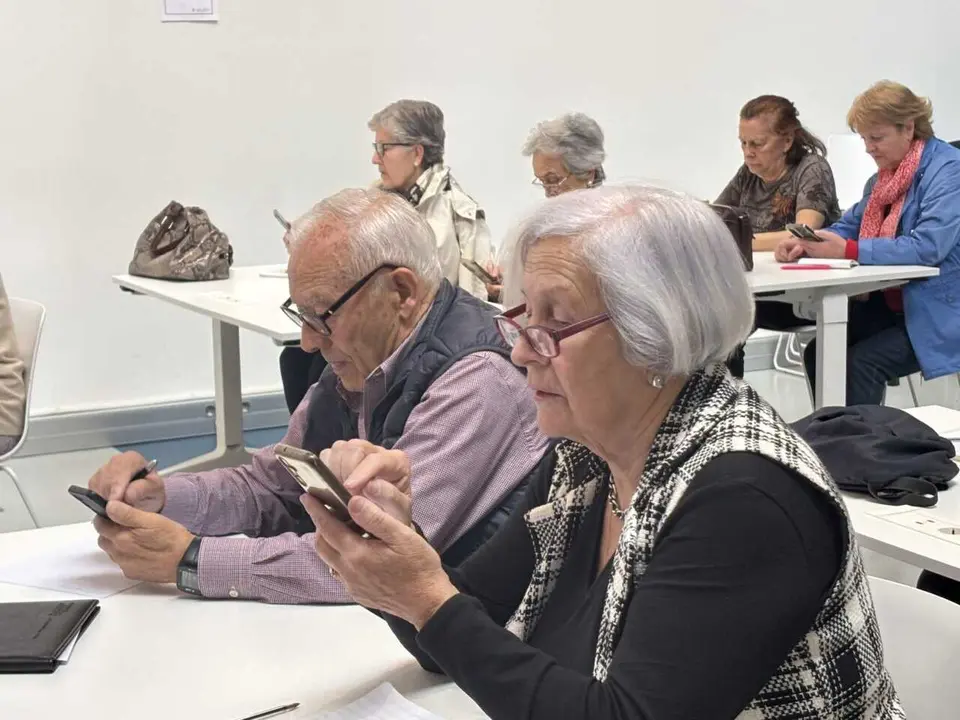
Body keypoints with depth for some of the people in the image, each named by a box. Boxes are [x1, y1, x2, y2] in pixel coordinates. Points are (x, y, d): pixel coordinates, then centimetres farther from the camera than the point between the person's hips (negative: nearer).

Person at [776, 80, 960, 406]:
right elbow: (850, 225, 15)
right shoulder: (887, 174, 11)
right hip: (889, 304, 8)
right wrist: (806, 244, -7)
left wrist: (848, 251, -31)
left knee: (860, 364, -25)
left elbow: (928, 247, -28)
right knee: (819, 353, -8)